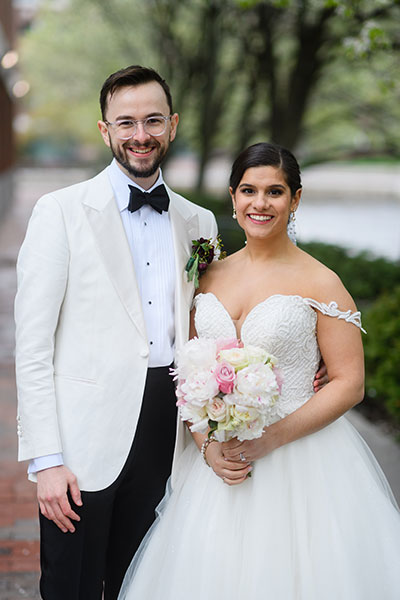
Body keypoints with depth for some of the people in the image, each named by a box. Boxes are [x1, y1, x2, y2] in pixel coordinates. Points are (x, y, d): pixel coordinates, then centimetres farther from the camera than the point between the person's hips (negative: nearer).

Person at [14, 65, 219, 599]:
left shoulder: (198, 223, 11)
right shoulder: (61, 212, -3)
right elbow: (32, 343, -7)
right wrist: (45, 458, -13)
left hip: (167, 437, 4)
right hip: (84, 440, -4)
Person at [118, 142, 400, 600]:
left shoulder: (320, 284, -6)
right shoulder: (210, 277, 7)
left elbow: (349, 384, -8)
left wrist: (270, 439, -16)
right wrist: (206, 445, -7)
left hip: (301, 463, -4)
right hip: (217, 459, 4)